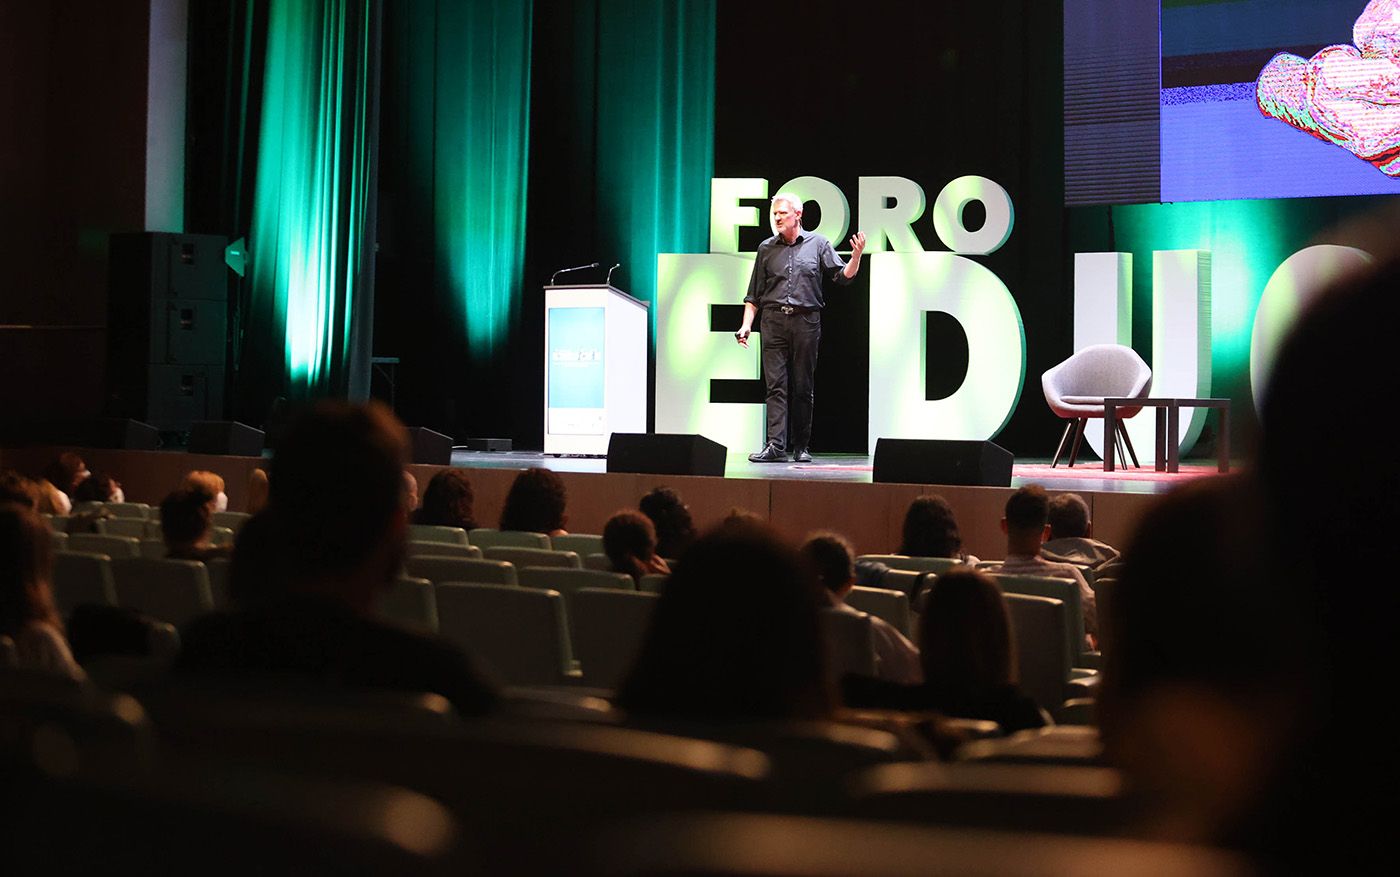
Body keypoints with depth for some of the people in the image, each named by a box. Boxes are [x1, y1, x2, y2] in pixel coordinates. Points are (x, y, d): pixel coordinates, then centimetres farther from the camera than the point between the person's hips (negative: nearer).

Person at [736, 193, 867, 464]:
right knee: (776, 385, -6)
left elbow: (843, 276, 2)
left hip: (806, 321, -1)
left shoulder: (818, 244, 9)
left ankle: (801, 446, 9)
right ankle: (776, 446, -11)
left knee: (803, 387, 3)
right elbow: (754, 294, 14)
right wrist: (746, 325, 4)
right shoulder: (767, 249, 14)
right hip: (773, 321, 1)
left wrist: (856, 256, -15)